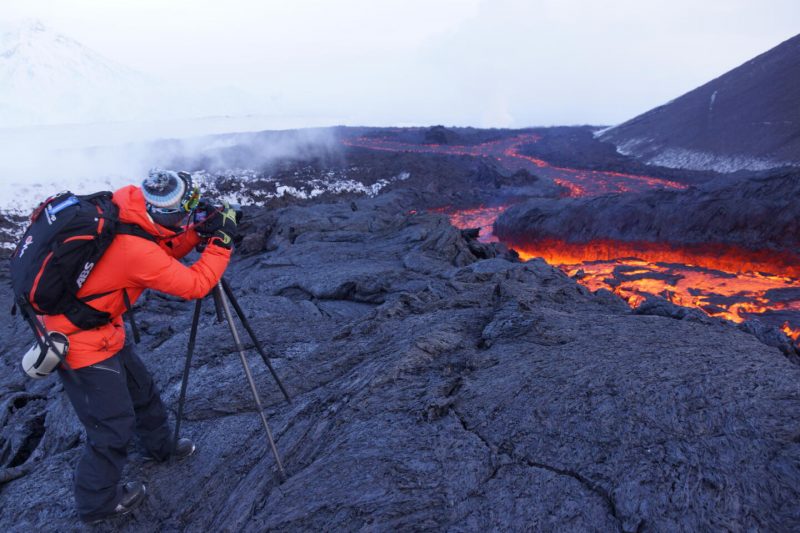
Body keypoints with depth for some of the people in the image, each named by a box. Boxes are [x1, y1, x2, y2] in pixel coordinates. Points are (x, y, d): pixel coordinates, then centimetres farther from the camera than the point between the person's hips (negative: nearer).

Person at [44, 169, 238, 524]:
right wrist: (222, 241, -14)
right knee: (113, 426, 6)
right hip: (81, 341, -9)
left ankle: (161, 446, 47)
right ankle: (97, 502, 29)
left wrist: (200, 232, -7)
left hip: (99, 325, 9)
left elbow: (163, 252, 7)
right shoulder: (135, 251, -32)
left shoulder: (122, 210, -7)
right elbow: (196, 285, -22)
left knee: (141, 389, 24)